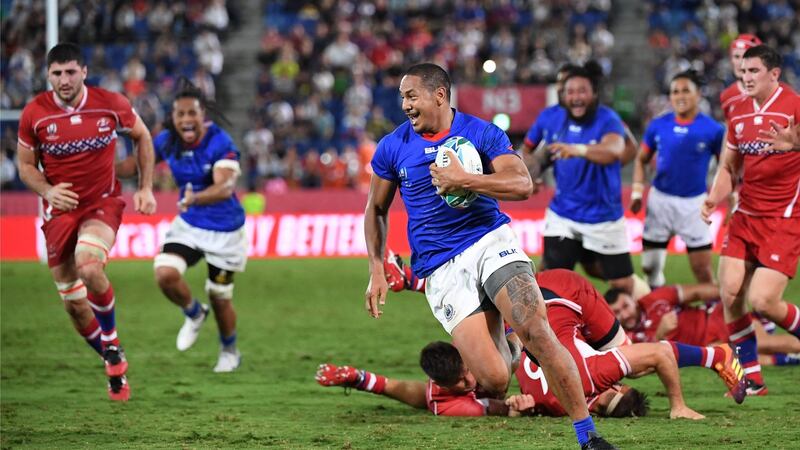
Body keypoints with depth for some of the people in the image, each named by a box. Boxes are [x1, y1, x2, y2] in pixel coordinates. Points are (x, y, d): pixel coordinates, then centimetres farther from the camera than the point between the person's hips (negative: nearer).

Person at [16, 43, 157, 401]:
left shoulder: (111, 104, -9)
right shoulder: (34, 113, -8)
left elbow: (142, 136, 10)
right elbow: (26, 166, 4)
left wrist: (146, 188, 4)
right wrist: (47, 191, -17)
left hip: (103, 204, -2)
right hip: (59, 210, 2)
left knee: (89, 267, -32)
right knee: (74, 305, 4)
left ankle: (111, 341, -6)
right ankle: (115, 365, 28)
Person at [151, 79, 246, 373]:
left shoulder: (220, 144, -25)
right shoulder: (166, 142, -10)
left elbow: (225, 187, -40)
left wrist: (195, 199, -58)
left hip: (225, 230, -4)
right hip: (188, 225, 4)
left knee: (219, 298, 8)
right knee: (165, 273, -22)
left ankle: (229, 351, 39)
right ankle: (194, 314, 12)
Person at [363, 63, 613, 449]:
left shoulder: (482, 133, -1)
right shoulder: (392, 148, 5)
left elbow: (523, 185, -13)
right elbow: (376, 209, 17)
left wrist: (463, 180, -19)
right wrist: (376, 270, 7)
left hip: (490, 241, -1)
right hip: (441, 269, 1)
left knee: (537, 332, -24)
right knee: (494, 380, -14)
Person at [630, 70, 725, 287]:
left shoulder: (713, 129, -8)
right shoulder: (658, 126, 0)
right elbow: (642, 159, 12)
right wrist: (637, 191, 2)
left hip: (693, 203, -3)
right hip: (660, 198, 3)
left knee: (702, 269, -5)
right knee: (650, 266, 10)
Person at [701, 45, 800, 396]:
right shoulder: (738, 114, 11)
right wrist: (714, 198, 3)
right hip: (745, 218, 6)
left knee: (762, 301, -15)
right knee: (730, 294, -5)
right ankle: (752, 377, 8)